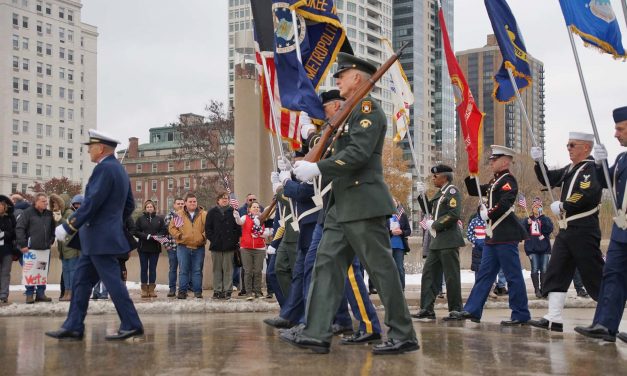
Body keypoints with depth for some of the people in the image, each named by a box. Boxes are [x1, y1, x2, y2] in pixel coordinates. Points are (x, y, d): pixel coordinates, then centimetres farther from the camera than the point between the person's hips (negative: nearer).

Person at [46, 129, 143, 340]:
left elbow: (92, 203, -22)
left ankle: (131, 325, 0)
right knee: (81, 280, 11)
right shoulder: (119, 170, 15)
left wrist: (68, 227, -18)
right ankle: (73, 327, 14)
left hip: (101, 239, -10)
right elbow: (130, 205, 20)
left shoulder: (104, 168, -15)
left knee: (112, 281, -5)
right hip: (100, 239, 10)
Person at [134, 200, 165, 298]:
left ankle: (151, 289, 7)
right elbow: (136, 232, -2)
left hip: (155, 247, 1)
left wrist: (157, 236, -15)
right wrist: (147, 236, -13)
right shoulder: (140, 219, 5)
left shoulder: (159, 219, 8)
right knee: (144, 268, 2)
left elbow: (163, 231, 4)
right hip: (143, 247, -1)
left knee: (153, 268, 3)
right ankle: (144, 289, 6)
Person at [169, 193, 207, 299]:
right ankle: (182, 291, 6)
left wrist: (203, 236, -9)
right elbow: (172, 228, 7)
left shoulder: (203, 215, 5)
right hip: (183, 247, 0)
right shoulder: (179, 215, 6)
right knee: (183, 271, 2)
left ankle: (198, 291, 9)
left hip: (199, 247, 0)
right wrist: (179, 236, -5)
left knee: (197, 271, 4)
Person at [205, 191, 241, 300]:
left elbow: (238, 228, 4)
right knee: (217, 269, 4)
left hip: (229, 246, -1)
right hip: (216, 245, 1)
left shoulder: (233, 212, 6)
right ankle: (217, 291, 8)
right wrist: (212, 239, -3)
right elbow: (207, 228, 7)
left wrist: (235, 240, -4)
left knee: (228, 268, 0)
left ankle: (227, 291, 3)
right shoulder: (212, 212, 9)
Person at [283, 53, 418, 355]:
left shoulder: (368, 108, -8)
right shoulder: (352, 113, 22)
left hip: (363, 203, -10)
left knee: (382, 268, -4)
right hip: (343, 205, 10)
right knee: (327, 262, 4)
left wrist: (317, 169, -20)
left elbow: (358, 153, -20)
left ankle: (403, 336, 4)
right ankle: (316, 334, 4)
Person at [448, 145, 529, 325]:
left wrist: (487, 214, -11)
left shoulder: (508, 180, -10)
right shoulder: (495, 181, 18)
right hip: (493, 235, 10)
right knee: (484, 273, 10)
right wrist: (471, 174, 9)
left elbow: (504, 204, -24)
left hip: (506, 235, -10)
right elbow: (474, 191, 24)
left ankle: (521, 315, 5)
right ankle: (472, 310, 13)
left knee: (513, 276, -2)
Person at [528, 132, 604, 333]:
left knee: (595, 275, -2)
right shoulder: (570, 169, 17)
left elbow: (588, 195, -27)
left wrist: (563, 206, -19)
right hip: (566, 231, 9)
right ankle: (554, 319, 5)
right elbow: (548, 180, 20)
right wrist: (539, 162, 4)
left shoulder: (592, 169, -12)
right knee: (555, 273, 4)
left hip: (583, 231, -9)